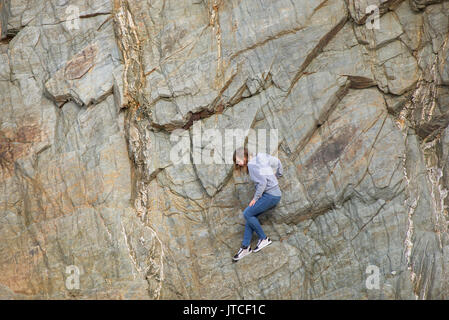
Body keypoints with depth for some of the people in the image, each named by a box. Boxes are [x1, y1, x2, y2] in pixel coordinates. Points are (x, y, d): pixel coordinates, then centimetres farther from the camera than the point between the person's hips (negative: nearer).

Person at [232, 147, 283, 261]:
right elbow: (277, 162, 20)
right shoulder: (260, 157, 12)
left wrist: (255, 198, -12)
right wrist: (277, 176, 34)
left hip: (270, 195, -10)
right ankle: (245, 247, 10)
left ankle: (264, 239, 4)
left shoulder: (252, 165, -15)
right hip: (275, 193, 10)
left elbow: (262, 182, -22)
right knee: (251, 215, 8)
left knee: (247, 213, -9)